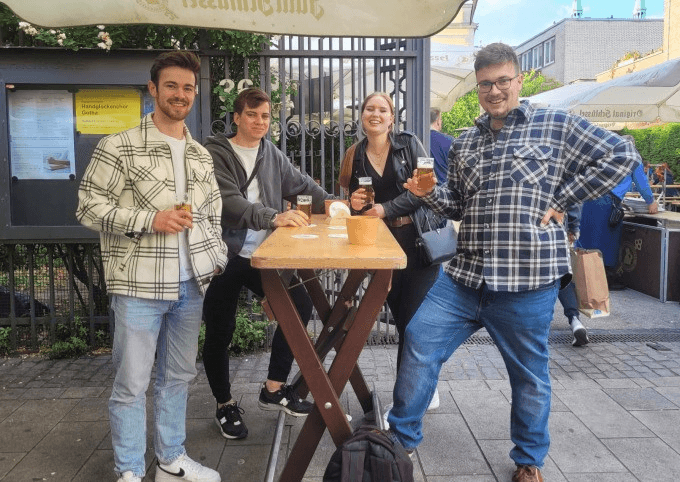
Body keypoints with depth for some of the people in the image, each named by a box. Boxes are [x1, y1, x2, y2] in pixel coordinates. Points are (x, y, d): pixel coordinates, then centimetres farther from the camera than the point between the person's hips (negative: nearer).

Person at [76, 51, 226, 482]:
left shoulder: (202, 156, 12)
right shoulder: (118, 148, -6)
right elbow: (89, 207, -7)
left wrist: (217, 258, 9)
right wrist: (150, 219, -18)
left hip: (191, 285, 5)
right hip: (139, 286, -5)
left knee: (178, 377, 15)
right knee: (132, 384, 3)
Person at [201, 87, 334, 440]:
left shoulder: (271, 154, 11)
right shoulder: (216, 154, -7)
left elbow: (300, 183, 14)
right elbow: (230, 202, -22)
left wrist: (327, 201, -7)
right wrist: (275, 216, -36)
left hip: (262, 255, 5)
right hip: (223, 257, -4)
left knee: (299, 305, -6)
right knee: (220, 334, 4)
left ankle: (274, 389, 12)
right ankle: (225, 405, 28)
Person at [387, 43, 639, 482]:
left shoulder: (556, 126, 1)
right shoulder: (465, 144, 14)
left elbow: (621, 156, -3)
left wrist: (561, 201, -7)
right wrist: (429, 194, 0)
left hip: (528, 280, -4)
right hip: (465, 275, 4)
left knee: (529, 375, 10)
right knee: (420, 341, 1)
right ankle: (401, 437, 20)